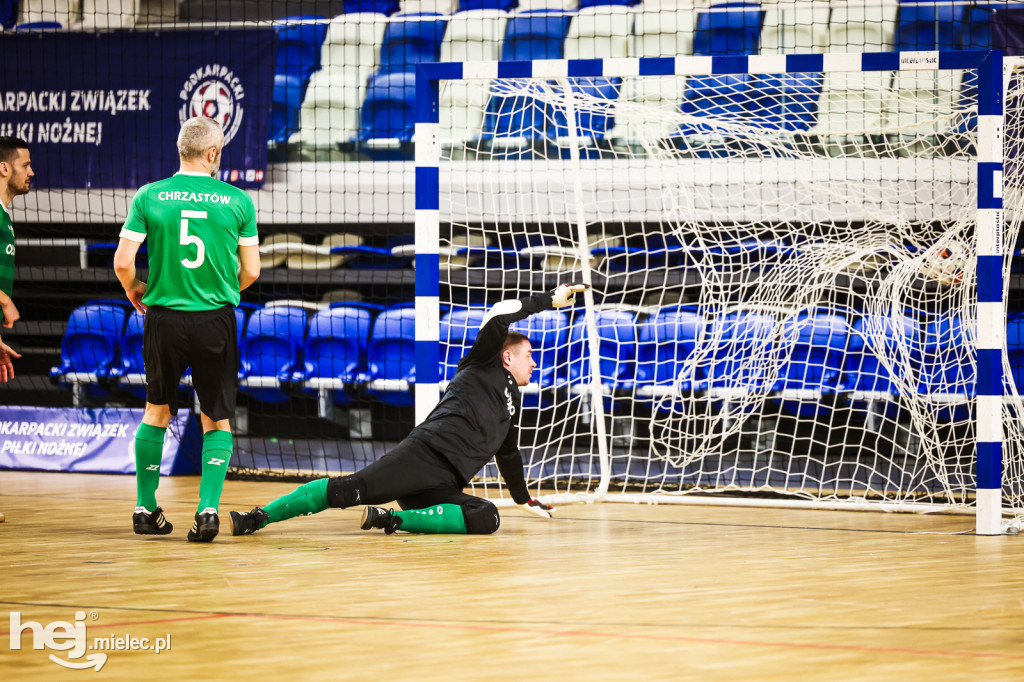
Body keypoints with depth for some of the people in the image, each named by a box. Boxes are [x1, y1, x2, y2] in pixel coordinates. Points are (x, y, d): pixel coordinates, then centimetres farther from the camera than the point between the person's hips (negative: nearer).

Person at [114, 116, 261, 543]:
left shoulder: (150, 197, -3)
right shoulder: (237, 200, -2)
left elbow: (122, 262, -5)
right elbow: (251, 271, 2)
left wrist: (136, 295, 15)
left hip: (165, 318, 1)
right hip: (216, 321, -1)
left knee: (156, 412, 19)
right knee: (217, 419, 9)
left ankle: (145, 508, 19)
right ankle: (208, 509, -7)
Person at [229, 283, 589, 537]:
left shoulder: (513, 400, 35)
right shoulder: (483, 367, 13)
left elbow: (508, 453, 51)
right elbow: (498, 317, -5)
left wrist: (525, 499, 58)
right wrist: (550, 300, 0)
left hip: (444, 486, 7)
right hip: (424, 454, -7)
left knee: (487, 519, -22)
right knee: (351, 489, -27)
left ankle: (392, 519, -28)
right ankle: (256, 517, -28)